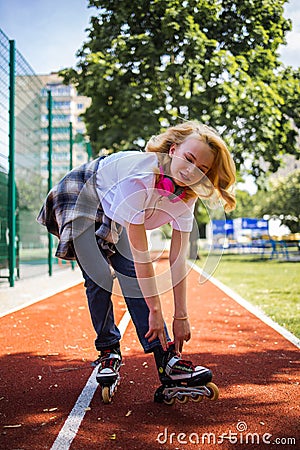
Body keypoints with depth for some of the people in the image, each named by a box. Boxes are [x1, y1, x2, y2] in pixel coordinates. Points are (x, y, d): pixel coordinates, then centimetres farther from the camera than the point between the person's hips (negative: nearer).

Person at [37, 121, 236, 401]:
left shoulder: (186, 194, -19)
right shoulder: (140, 177, -41)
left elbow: (178, 260, -16)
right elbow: (140, 254, -37)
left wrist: (181, 316, -15)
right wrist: (155, 310, -32)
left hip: (113, 215, 5)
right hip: (79, 199, -5)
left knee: (132, 276, -10)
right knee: (99, 277, -16)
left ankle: (167, 360, -10)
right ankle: (108, 352, 6)